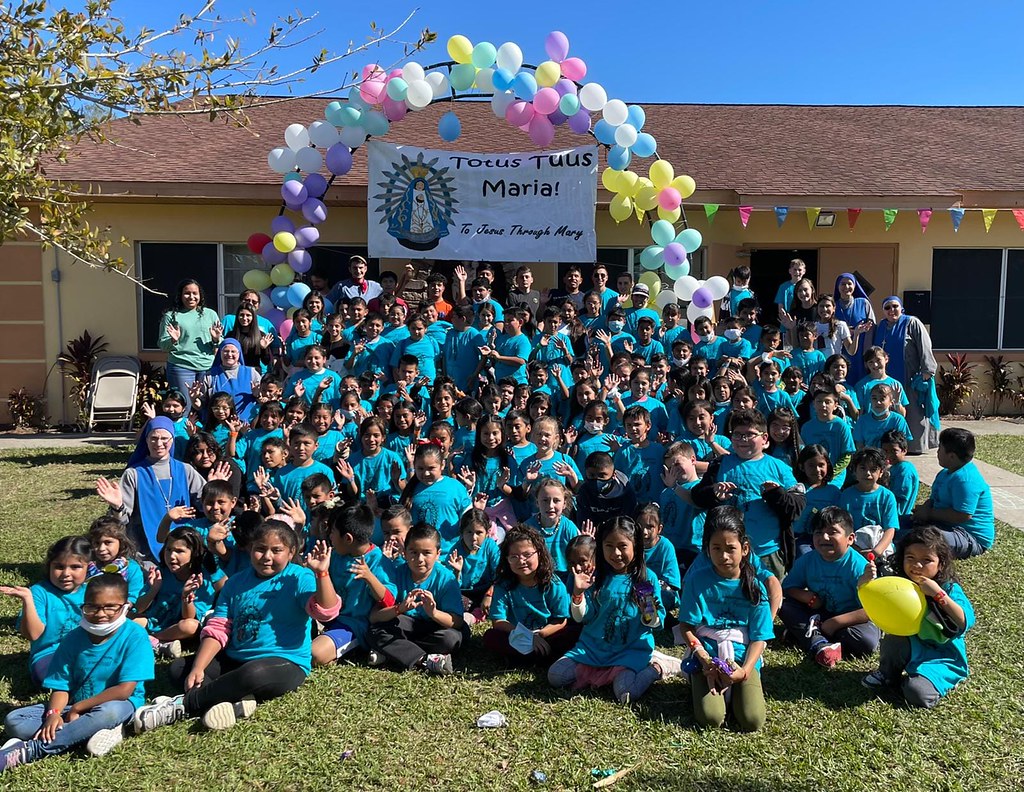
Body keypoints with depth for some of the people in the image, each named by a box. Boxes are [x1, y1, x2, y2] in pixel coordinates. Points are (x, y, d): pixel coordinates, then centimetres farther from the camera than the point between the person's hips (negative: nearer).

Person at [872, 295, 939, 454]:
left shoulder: (912, 323, -3)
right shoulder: (881, 327, 12)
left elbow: (925, 347, -10)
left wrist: (926, 371, -16)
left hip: (910, 378, -5)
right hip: (888, 378, 5)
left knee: (913, 411, -2)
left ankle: (916, 444, 4)